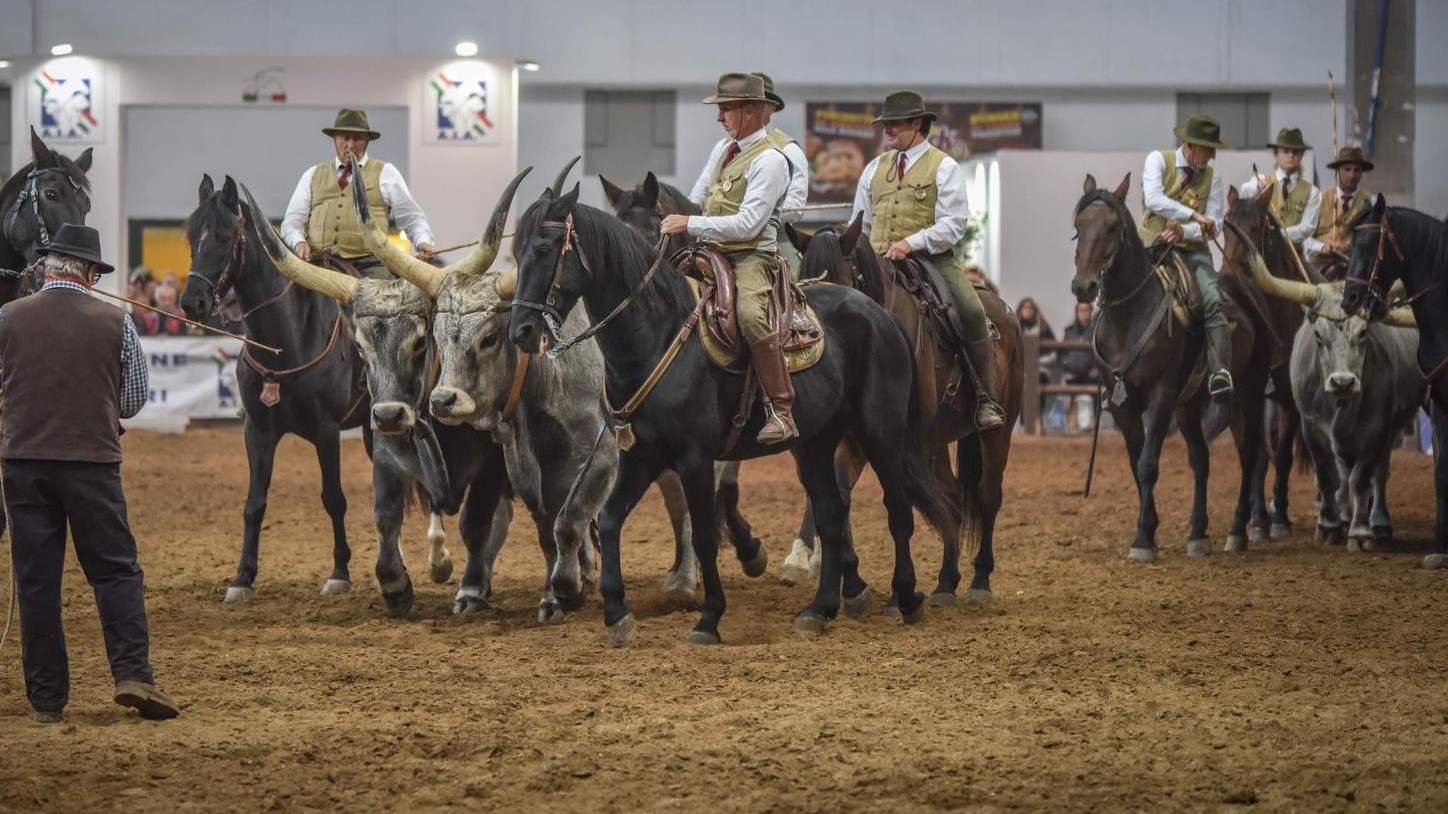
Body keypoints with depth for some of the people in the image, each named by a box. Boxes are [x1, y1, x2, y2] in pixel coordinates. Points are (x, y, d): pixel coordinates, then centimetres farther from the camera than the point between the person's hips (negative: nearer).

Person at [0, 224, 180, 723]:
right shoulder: (115, 323, -4)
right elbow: (134, 401, 4)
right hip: (93, 460, -1)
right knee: (116, 572, 6)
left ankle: (46, 697, 7)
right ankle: (133, 674, -8)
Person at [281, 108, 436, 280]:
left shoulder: (385, 174, 15)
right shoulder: (312, 176, 21)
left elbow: (411, 218, 13)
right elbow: (292, 221, 16)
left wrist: (423, 241, -7)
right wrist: (298, 242, -7)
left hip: (368, 267, -2)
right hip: (320, 265, 2)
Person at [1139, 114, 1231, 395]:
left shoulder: (1211, 178, 10)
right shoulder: (1158, 161, 2)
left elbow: (1213, 227, 3)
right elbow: (1154, 199, -17)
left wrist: (1183, 231, -17)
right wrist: (1194, 216, -24)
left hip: (1193, 250, 1)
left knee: (1213, 301, -23)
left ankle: (1220, 372, -34)